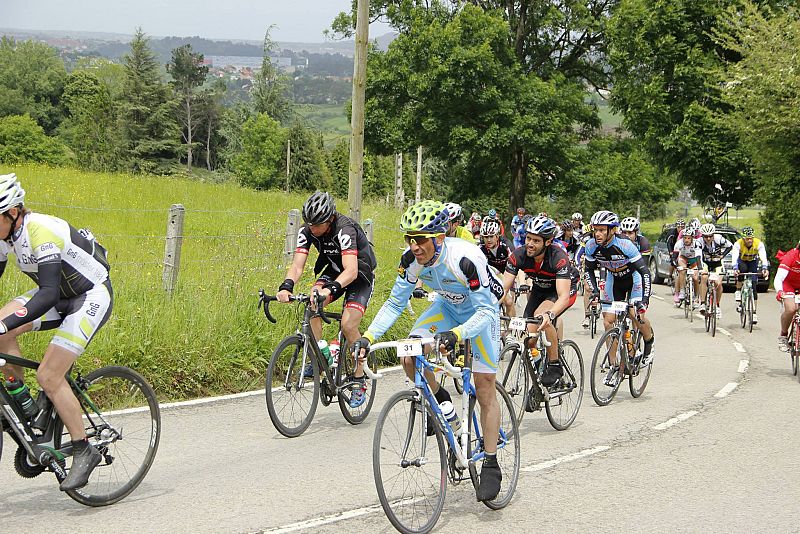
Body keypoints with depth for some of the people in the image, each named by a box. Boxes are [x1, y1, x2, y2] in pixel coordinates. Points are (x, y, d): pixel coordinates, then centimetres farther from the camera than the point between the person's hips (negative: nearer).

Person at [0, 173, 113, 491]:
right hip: (61, 294, 8)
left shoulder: (41, 232, -31)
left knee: (48, 376, -17)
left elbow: (49, 294, -39)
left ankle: (85, 452, -3)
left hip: (92, 297, -8)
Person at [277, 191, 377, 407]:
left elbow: (351, 270, -45)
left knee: (348, 325, -21)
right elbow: (297, 266, -24)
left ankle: (360, 379, -3)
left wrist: (330, 289, -62)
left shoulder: (345, 229, -34)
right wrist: (286, 286, -44)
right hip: (333, 270, 5)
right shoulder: (307, 231, -18)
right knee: (312, 305, -24)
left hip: (360, 275, -5)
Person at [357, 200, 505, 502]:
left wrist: (456, 334, -52)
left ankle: (491, 465, 2)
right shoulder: (411, 259, -22)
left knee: (485, 389, -7)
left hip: (483, 309, -5)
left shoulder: (465, 258, -38)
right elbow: (395, 303, -11)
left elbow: (485, 311, -35)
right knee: (409, 358, -18)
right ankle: (439, 400, 12)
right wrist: (368, 337, -24)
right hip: (447, 306, 5)